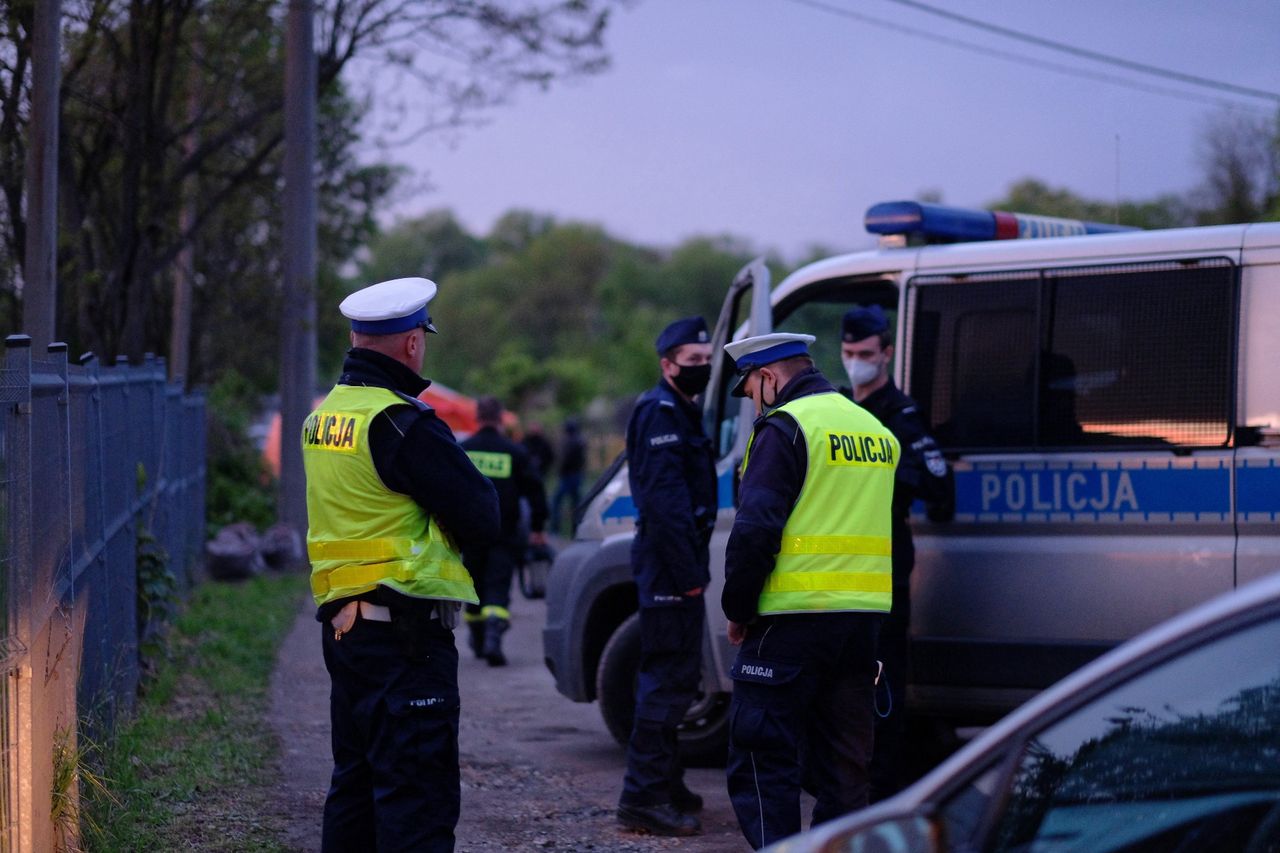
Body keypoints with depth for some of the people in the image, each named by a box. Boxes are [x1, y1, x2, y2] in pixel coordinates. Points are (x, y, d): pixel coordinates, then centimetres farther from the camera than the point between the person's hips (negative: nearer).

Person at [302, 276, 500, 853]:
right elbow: (482, 521, -15)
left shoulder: (324, 415, 11)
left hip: (343, 625, 9)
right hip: (404, 632, -9)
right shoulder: (401, 422, -17)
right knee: (418, 790, -8)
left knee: (356, 781, 17)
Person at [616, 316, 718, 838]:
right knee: (669, 679, -12)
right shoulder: (660, 413, -12)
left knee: (673, 677, 17)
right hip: (669, 565, -11)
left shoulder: (681, 414, 21)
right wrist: (688, 573, -24)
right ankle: (644, 798, -12)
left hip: (677, 567, 11)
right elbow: (665, 500, -21)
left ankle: (665, 786, 27)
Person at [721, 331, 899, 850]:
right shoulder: (877, 431, 17)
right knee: (843, 765, 13)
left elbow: (755, 528, -16)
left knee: (762, 763, -2)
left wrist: (738, 608, -5)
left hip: (793, 618, -7)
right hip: (864, 618, 8)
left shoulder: (784, 428, -9)